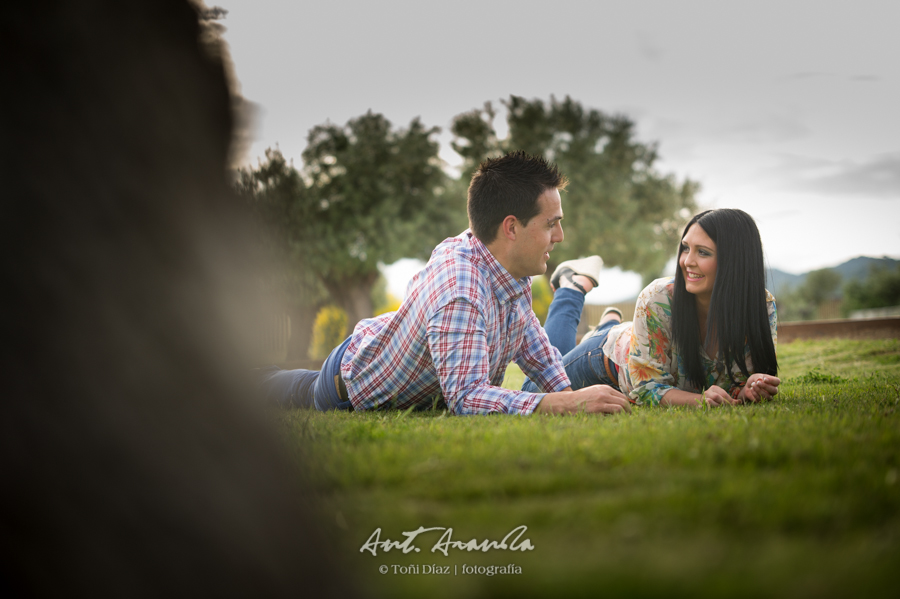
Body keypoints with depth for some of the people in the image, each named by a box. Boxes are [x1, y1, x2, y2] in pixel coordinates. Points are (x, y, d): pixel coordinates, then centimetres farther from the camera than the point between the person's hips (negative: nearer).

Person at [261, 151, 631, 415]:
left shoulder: (512, 266, -19)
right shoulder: (460, 295, -47)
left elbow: (528, 333, 1)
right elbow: (466, 398, -53)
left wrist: (565, 392, -11)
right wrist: (567, 404, -58)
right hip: (355, 389, -6)